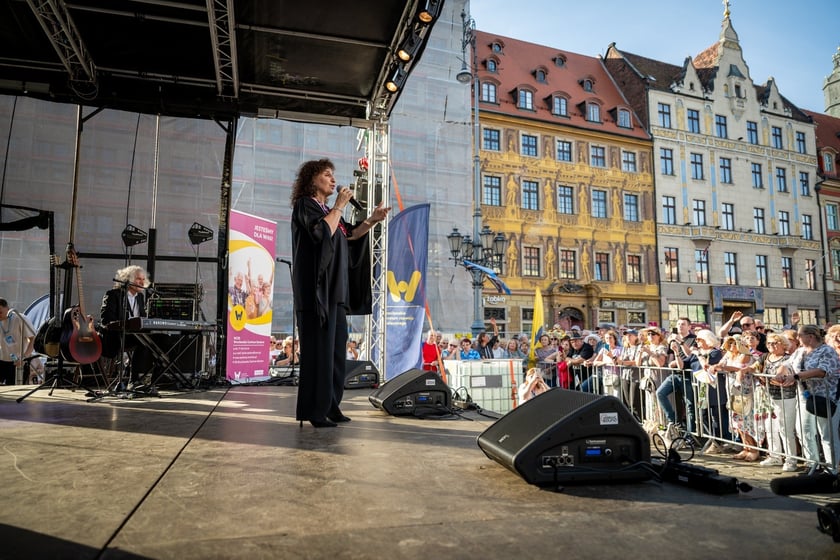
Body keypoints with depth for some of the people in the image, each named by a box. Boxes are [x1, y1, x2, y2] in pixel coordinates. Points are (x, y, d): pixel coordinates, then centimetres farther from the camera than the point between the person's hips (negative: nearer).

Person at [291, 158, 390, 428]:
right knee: (319, 348, -9)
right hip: (316, 288, -9)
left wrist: (372, 220, 7)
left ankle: (330, 406, 14)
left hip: (334, 289, 9)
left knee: (336, 348, 7)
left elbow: (349, 235, 20)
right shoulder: (305, 205, -2)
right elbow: (323, 232, -18)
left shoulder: (327, 210, 23)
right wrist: (340, 206, -9)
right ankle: (314, 411, -3)